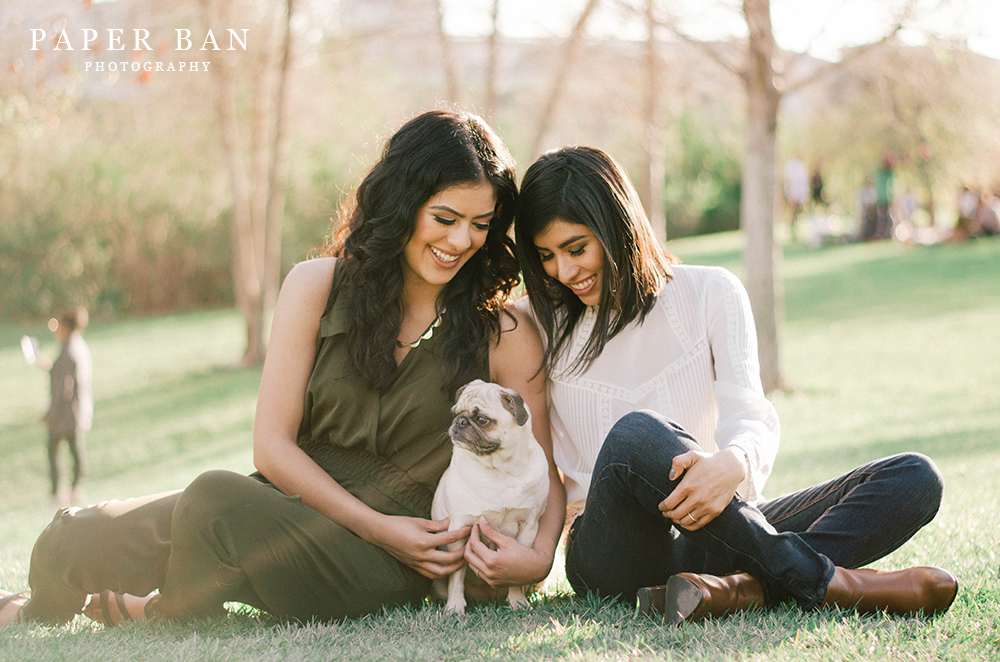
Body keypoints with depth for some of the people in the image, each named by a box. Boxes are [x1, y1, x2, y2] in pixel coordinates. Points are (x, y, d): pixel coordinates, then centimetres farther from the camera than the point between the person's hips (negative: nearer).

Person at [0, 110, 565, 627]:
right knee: (73, 543, -17)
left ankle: (159, 617, 1)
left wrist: (539, 555, -18)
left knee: (217, 500, -33)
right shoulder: (318, 287, 3)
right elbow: (273, 445, 0)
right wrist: (378, 525, -11)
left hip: (383, 564, -3)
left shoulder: (507, 337, 1)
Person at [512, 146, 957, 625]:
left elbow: (748, 414, -7)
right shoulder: (542, 327, 10)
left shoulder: (710, 294, 7)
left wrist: (733, 463, -31)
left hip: (712, 531, 2)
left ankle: (744, 589, -41)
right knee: (636, 434, -36)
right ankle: (826, 584, -33)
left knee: (915, 478, -16)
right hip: (615, 555, -2)